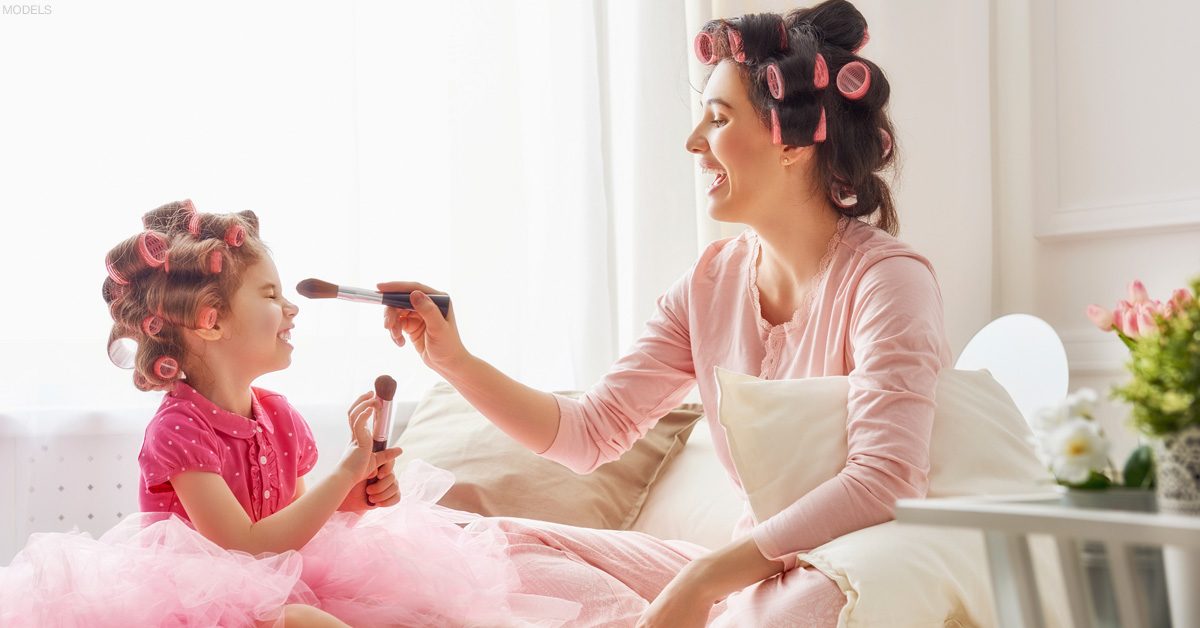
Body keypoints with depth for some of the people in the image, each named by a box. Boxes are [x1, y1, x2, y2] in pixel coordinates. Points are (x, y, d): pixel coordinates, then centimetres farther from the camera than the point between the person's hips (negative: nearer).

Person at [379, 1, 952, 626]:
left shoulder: (885, 277, -15)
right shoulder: (712, 281, 5)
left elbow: (886, 479, -27)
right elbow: (591, 431, 5)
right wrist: (456, 362, -8)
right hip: (749, 571, 6)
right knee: (505, 545, -2)